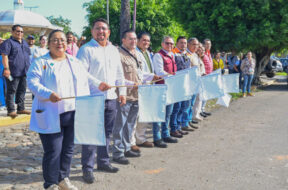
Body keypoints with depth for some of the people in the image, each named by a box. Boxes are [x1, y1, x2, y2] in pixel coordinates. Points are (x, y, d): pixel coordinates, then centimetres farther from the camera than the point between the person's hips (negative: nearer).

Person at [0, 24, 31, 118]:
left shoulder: (24, 43, 19)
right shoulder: (8, 42, -3)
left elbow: (28, 56, 26)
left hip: (24, 72, 7)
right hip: (13, 72, -7)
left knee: (22, 91, 11)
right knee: (11, 91, -4)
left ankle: (21, 108, 19)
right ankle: (11, 110, -2)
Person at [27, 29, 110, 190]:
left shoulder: (75, 62, 17)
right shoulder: (41, 63, 0)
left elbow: (86, 78, 27)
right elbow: (32, 82, -11)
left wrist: (98, 84, 12)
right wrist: (48, 94, -26)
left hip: (73, 114, 5)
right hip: (51, 115, -5)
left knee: (68, 149, 12)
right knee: (53, 151, -3)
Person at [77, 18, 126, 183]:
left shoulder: (114, 50, 16)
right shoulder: (86, 49, -6)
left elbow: (119, 73, 21)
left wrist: (122, 92, 14)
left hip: (111, 98, 6)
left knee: (107, 132, 14)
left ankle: (103, 161, 28)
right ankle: (88, 168, 5)